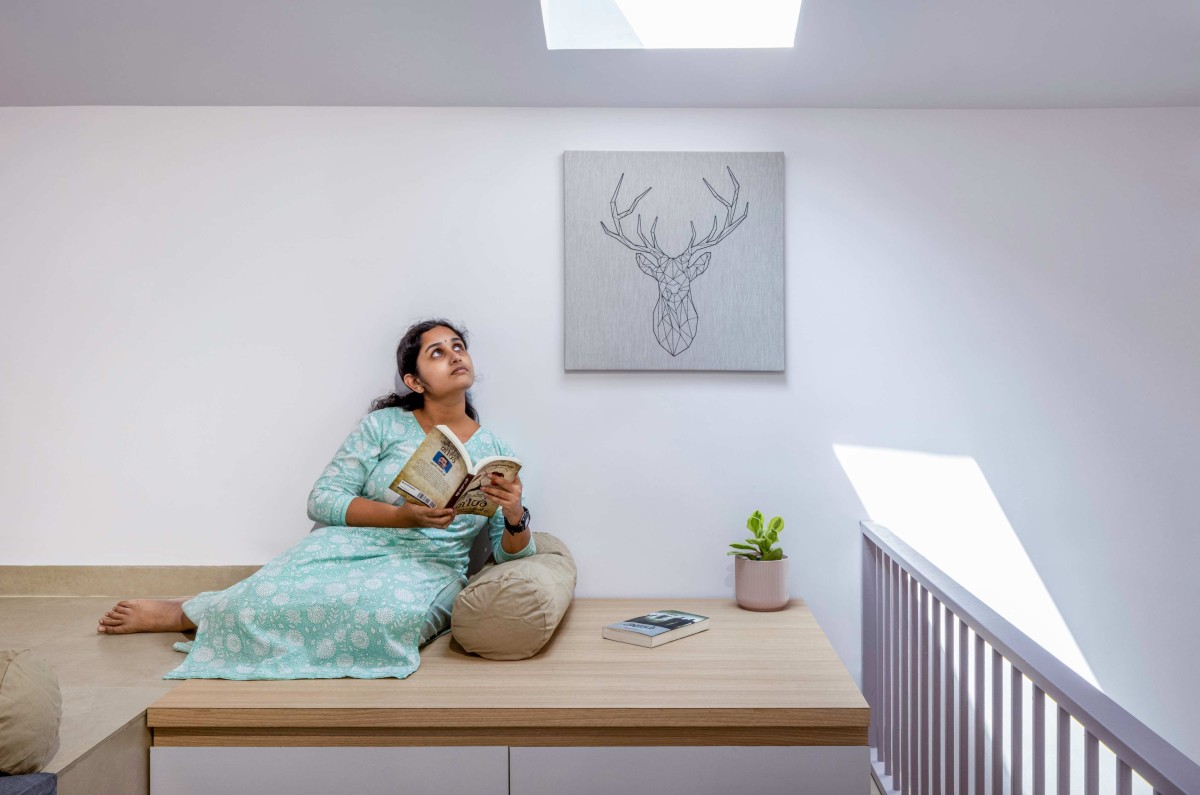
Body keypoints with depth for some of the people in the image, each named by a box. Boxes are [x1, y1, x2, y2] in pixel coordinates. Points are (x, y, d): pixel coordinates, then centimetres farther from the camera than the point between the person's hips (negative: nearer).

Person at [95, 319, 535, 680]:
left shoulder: (493, 451, 6)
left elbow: (511, 553, 3)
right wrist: (404, 515, -17)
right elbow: (323, 501, -3)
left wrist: (515, 515, -20)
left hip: (431, 568, 1)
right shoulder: (385, 424, 3)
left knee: (390, 607, -36)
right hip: (356, 545, -1)